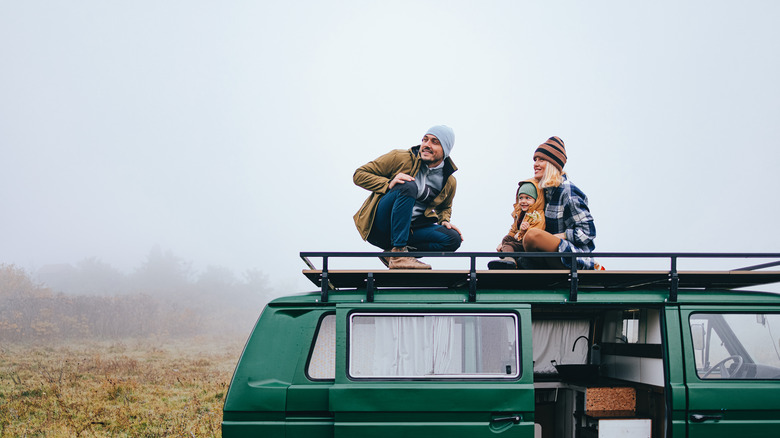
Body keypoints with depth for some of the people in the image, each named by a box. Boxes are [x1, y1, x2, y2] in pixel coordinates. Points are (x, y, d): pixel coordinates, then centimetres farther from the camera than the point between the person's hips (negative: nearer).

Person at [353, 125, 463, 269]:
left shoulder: (449, 182, 8)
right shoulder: (400, 158, -4)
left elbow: (444, 207, 30)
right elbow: (359, 174, -3)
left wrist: (444, 221, 5)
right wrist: (388, 184, -20)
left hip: (409, 229, 5)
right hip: (377, 226, -4)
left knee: (454, 239, -16)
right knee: (408, 186, -30)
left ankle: (391, 254, -12)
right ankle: (398, 253, -34)